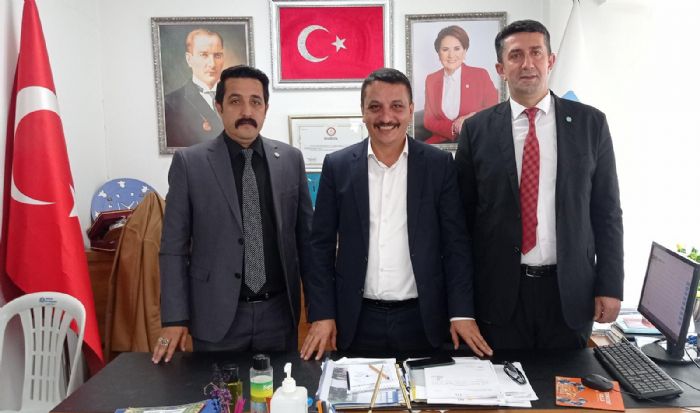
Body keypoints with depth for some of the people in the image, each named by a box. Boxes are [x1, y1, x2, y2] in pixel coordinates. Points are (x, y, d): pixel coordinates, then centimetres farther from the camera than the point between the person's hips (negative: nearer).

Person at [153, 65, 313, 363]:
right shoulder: (189, 162, -4)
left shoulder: (290, 159, 2)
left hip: (278, 312, 2)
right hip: (217, 314, -2)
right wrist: (174, 318, -6)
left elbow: (306, 234, 8)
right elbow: (174, 247, -2)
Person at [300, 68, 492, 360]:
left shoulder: (440, 164, -1)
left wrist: (462, 313, -7)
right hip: (357, 321, 1)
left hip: (422, 319, 0)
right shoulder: (337, 166, 0)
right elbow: (321, 246, 2)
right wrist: (322, 315, -3)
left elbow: (455, 243, -1)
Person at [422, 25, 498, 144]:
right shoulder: (431, 80, 9)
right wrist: (454, 128, -12)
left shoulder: (481, 75, 1)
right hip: (442, 141, 2)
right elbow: (428, 121, 6)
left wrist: (473, 118, -16)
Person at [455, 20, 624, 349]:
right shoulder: (477, 129, 0)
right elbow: (463, 215, 2)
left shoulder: (590, 123, 2)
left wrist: (610, 286, -2)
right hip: (499, 293, 0)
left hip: (570, 291, 1)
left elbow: (607, 211, 3)